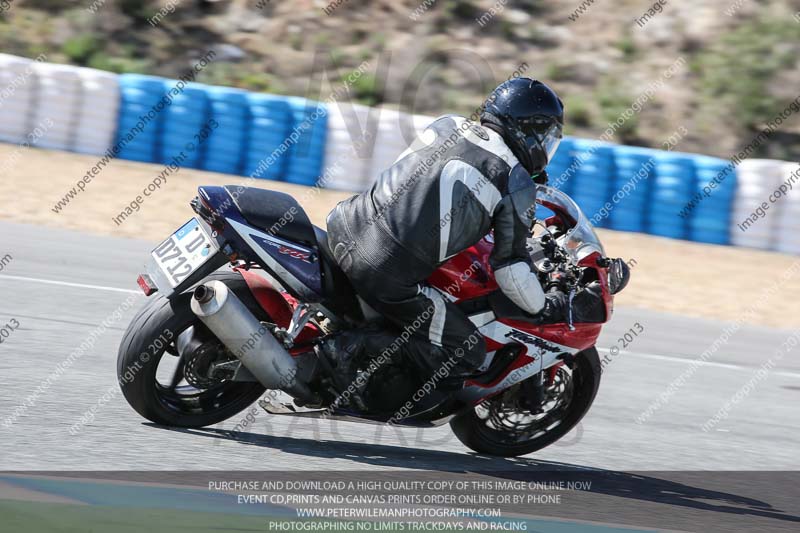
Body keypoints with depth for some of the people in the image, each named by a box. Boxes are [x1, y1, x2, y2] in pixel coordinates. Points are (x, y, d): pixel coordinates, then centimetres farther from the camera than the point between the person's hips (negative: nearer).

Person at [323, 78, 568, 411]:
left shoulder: (447, 125, 13)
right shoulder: (518, 184, -2)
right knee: (467, 355, 5)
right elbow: (510, 268, -3)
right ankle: (359, 346, -10)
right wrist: (544, 306, 16)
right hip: (390, 275, -6)